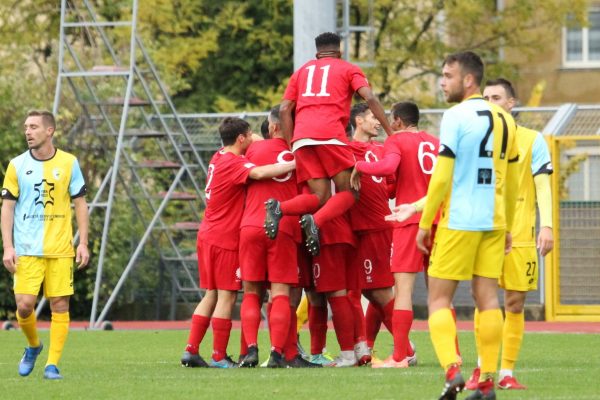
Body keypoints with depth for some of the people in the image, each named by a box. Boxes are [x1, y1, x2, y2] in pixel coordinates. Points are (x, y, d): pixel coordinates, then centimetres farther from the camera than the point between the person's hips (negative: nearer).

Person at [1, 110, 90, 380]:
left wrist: (83, 243, 1)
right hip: (26, 249, 0)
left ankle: (52, 364, 3)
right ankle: (33, 346, 20)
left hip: (60, 249, 0)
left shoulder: (68, 163, 3)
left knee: (59, 305, -3)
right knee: (24, 304, -9)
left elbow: (80, 203, 8)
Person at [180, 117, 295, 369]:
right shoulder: (234, 163, -15)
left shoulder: (219, 159, 13)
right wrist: (295, 164, -32)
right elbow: (259, 173, -33)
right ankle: (219, 357, -4)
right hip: (225, 238, -9)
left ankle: (190, 351, 11)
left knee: (211, 296, 14)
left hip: (208, 235, 9)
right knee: (227, 297, -4)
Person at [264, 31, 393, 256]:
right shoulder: (348, 69, 18)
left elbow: (285, 109, 17)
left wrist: (291, 145, 18)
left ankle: (279, 208, -23)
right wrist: (390, 134, 1)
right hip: (329, 135, -4)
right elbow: (370, 98, 2)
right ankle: (316, 221, -26)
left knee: (320, 197, 5)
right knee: (348, 193, 2)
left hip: (301, 137, 4)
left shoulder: (302, 71, 29)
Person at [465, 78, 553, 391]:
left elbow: (542, 186, -1)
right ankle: (481, 368, -4)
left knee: (514, 304, 1)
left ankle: (506, 372, 5)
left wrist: (546, 225, -13)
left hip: (520, 235, -1)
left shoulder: (532, 140, 3)